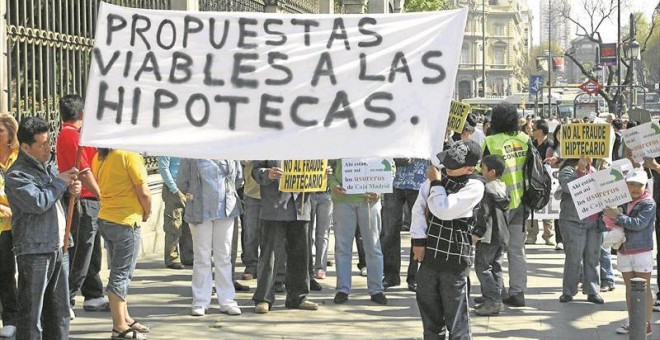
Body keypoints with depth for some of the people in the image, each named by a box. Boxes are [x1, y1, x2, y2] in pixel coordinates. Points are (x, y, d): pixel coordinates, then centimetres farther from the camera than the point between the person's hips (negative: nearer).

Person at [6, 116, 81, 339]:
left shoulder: (49, 165, 12)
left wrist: (71, 188, 5)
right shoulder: (16, 175, -13)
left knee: (59, 310, 15)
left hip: (58, 247, 8)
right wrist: (60, 182, -10)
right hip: (33, 251, -8)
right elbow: (39, 202, -24)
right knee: (31, 311, -2)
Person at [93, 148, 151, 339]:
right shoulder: (129, 155, -17)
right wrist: (147, 213, 2)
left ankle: (125, 319, 28)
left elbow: (98, 187, 13)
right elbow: (144, 192, -17)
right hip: (126, 221, -8)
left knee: (119, 272, 18)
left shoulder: (99, 157, 5)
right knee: (121, 274, -1)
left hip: (105, 219, 8)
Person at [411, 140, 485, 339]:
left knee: (456, 318, -3)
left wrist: (436, 184, -9)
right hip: (429, 254, 6)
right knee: (429, 310, 17)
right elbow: (419, 207, 5)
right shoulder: (439, 174, 5)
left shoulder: (474, 186, -12)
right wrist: (418, 239, -2)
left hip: (455, 260, -6)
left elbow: (444, 210, -22)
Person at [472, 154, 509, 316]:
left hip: (488, 236, -9)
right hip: (502, 235, 9)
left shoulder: (487, 189, -17)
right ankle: (496, 300, 17)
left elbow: (484, 214, -20)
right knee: (496, 267, 14)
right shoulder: (503, 187, 10)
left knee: (482, 267, -4)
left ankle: (493, 301, -10)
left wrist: (477, 233, -15)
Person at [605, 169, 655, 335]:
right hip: (624, 251, 6)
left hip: (642, 251, -6)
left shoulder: (648, 203, -9)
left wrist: (617, 216, -21)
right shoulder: (623, 202, 9)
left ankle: (646, 324, 4)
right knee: (629, 288, 11)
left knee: (644, 289, -1)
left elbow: (638, 223, -22)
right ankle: (632, 322, 17)